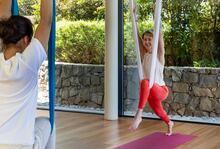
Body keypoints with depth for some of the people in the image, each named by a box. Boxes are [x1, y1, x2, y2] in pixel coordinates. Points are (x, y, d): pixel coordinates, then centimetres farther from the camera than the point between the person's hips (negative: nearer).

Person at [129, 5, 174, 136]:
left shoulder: (159, 54, -8)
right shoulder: (144, 55, 5)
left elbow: (160, 34, -20)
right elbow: (137, 36, -2)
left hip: (161, 90, -7)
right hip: (150, 91, 7)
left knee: (145, 82, -40)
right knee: (158, 112, 30)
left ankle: (138, 115, -44)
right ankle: (169, 123, 65)